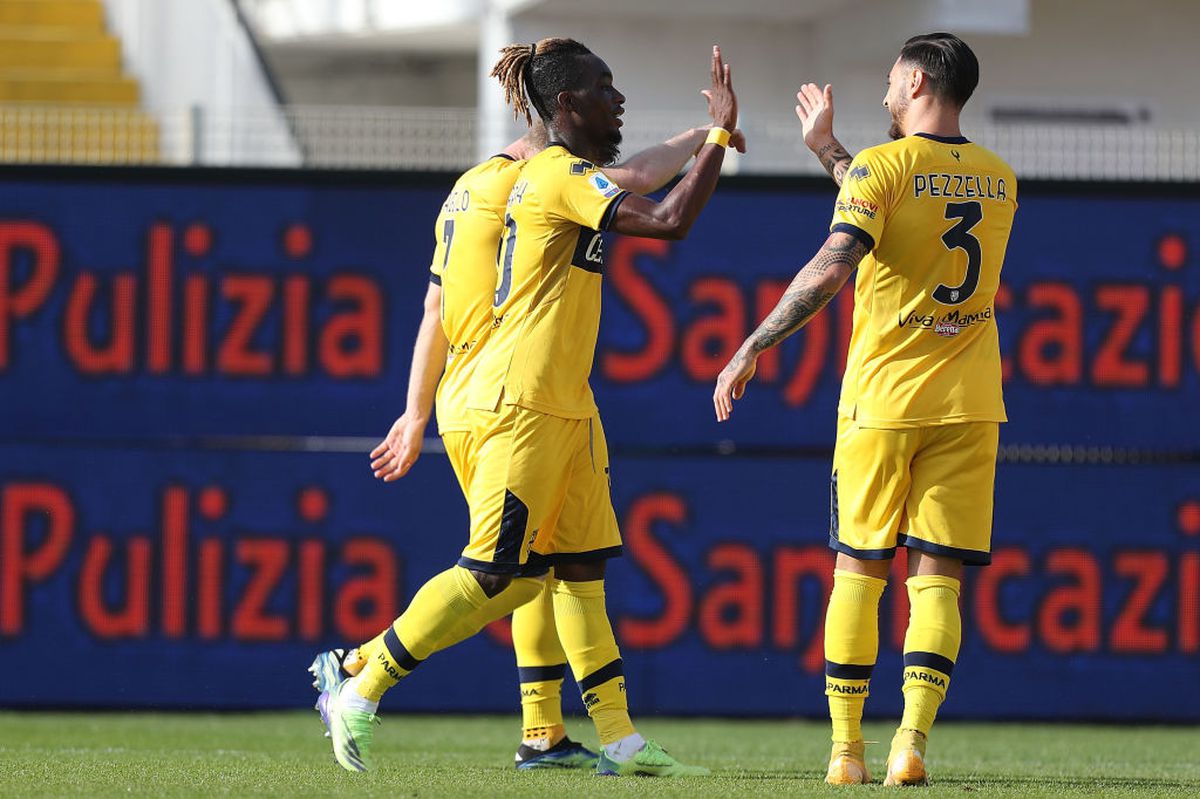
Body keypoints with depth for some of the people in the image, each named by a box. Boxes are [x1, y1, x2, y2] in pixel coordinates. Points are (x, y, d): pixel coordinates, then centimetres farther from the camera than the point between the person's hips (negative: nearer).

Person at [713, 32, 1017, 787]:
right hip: (968, 406, 3)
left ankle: (846, 748, 7)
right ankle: (911, 743, -13)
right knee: (938, 578, 2)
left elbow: (830, 270, -20)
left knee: (859, 573, 7)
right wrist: (830, 150, 33)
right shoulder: (1000, 180, 9)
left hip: (882, 400, -3)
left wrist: (750, 350, -13)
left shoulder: (879, 167, -8)